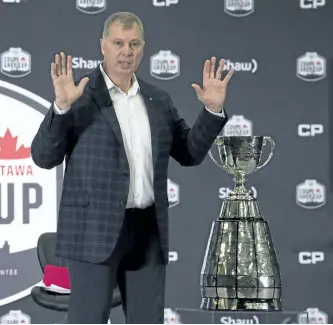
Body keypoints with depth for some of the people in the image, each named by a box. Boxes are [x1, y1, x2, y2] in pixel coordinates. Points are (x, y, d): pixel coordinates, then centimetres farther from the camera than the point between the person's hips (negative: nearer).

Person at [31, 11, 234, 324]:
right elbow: (43, 157, -9)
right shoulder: (79, 96, -5)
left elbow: (190, 153, 16)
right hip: (95, 228, -5)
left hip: (148, 229, 5)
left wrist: (213, 110, 2)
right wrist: (61, 106, -24)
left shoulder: (158, 99, 12)